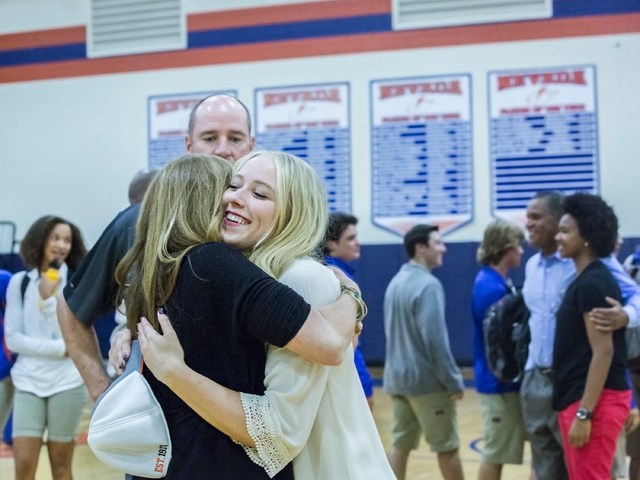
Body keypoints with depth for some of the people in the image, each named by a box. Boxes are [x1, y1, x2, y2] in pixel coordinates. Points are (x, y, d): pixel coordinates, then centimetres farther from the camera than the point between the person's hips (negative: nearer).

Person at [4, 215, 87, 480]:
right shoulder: (19, 282, 5)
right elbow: (12, 338, -1)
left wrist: (49, 298, -13)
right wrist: (59, 348, -9)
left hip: (67, 382, -1)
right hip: (28, 381, 1)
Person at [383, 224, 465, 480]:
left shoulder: (396, 282, 11)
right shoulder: (428, 284, -17)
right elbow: (435, 339, -21)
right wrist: (454, 381, -14)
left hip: (398, 377, 8)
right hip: (427, 380, -8)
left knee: (401, 445, 9)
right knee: (446, 447, 5)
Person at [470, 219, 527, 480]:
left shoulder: (494, 282, 10)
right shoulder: (492, 288, -21)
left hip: (502, 379, 9)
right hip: (499, 381, -9)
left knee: (496, 452, 16)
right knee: (495, 453, 1)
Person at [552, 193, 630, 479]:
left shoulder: (593, 284, -15)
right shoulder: (583, 281, 15)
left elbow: (603, 353, -19)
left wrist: (584, 414, -21)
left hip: (594, 403, -10)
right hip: (576, 399, 10)